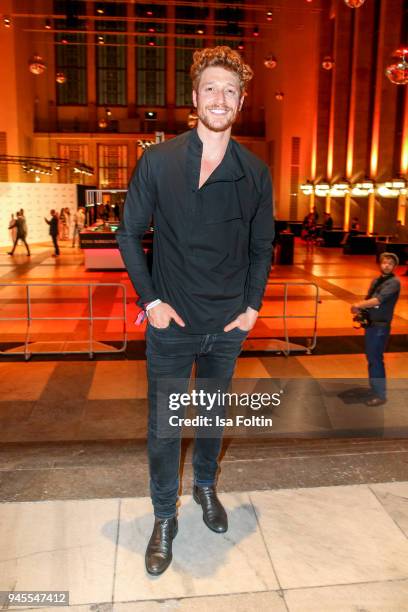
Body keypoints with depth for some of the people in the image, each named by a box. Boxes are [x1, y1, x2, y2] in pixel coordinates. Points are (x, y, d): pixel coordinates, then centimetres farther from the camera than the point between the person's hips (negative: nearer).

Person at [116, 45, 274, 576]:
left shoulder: (256, 172, 0)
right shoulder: (157, 161, -7)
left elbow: (262, 245, 8)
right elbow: (129, 234, -2)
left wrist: (252, 306, 0)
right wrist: (150, 300, -8)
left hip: (228, 324, 2)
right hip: (172, 323, -2)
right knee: (163, 424, 9)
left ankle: (206, 486, 47)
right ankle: (164, 517, 31)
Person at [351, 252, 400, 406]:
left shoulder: (394, 282, -11)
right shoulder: (375, 281, 14)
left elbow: (378, 300, -22)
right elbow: (368, 299, 17)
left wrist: (359, 305, -19)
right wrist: (360, 308, -3)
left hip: (381, 326, -8)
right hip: (370, 324, 8)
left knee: (376, 359, -8)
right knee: (371, 357, 16)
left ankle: (380, 395, -1)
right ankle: (374, 387, 29)